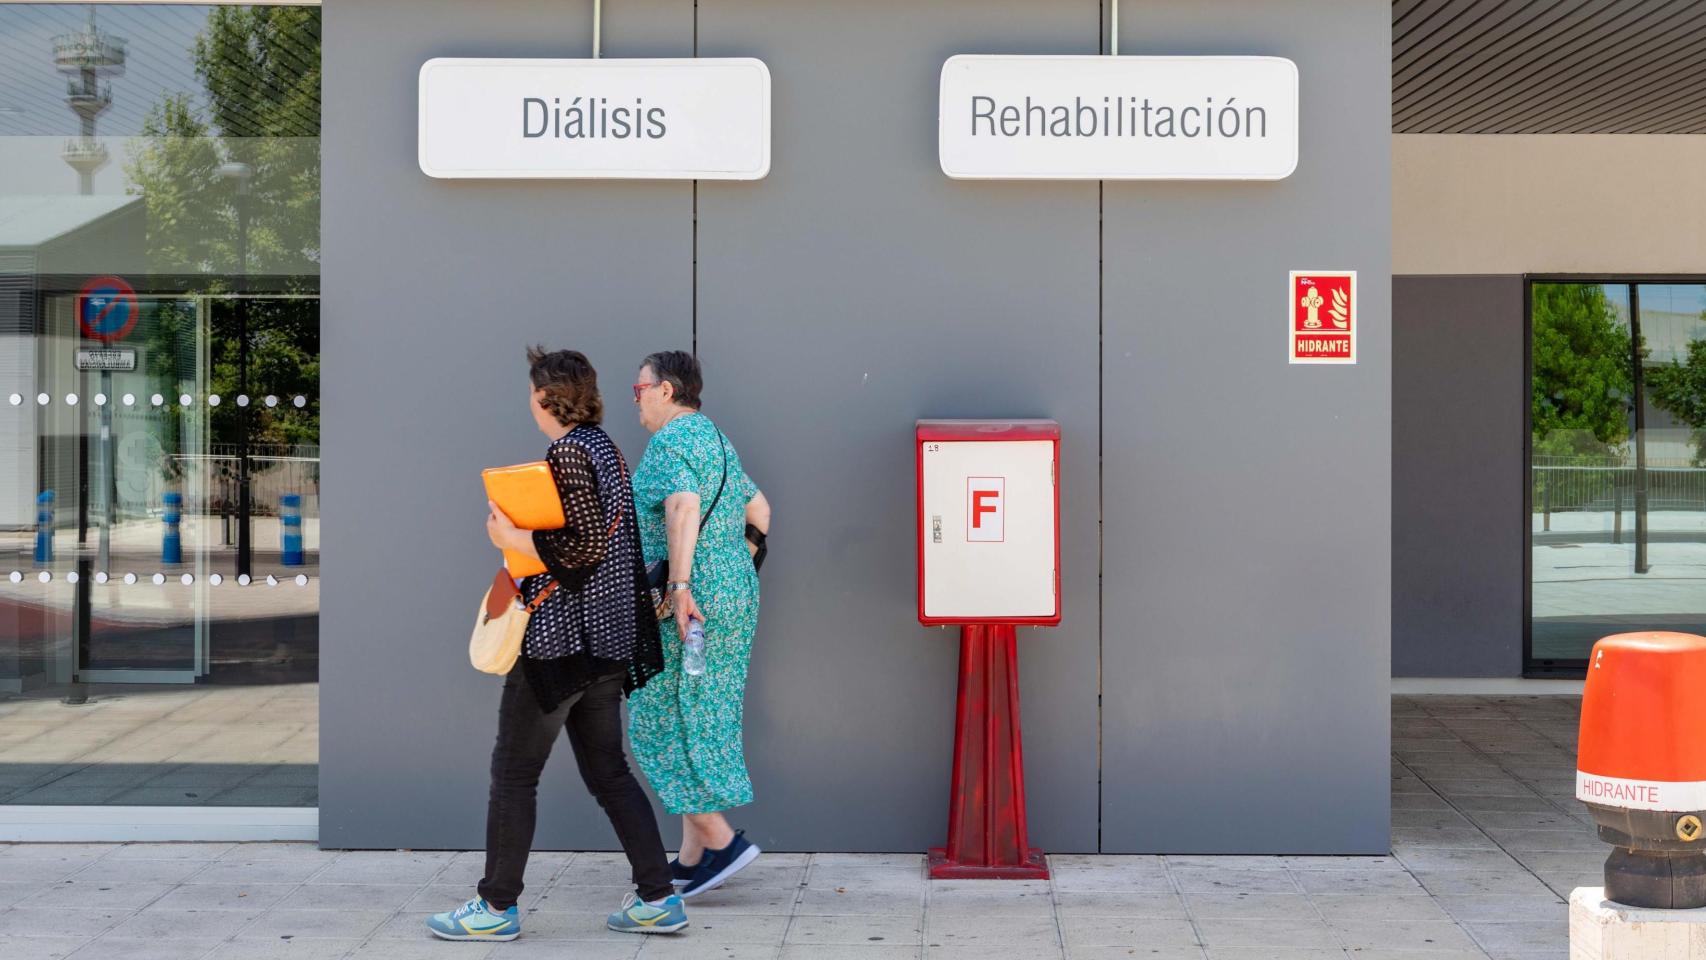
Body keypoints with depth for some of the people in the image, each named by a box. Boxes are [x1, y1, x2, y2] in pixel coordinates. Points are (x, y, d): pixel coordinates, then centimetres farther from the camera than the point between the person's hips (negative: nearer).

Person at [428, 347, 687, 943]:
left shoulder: (568, 453, -14)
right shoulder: (605, 448, 14)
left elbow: (586, 546, -21)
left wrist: (512, 539, -15)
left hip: (559, 637, -9)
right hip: (605, 638, 9)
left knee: (513, 773, 1)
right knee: (607, 771, 13)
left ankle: (497, 907, 9)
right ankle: (658, 899, 11)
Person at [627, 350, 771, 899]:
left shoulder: (669, 443, -12)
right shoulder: (714, 439, 17)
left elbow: (683, 508, -29)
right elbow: (759, 511, 24)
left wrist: (679, 585, -32)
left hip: (690, 603, -9)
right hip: (735, 595, 9)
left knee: (660, 725, -1)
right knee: (702, 724, 12)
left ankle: (721, 840, -5)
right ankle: (692, 856, 16)